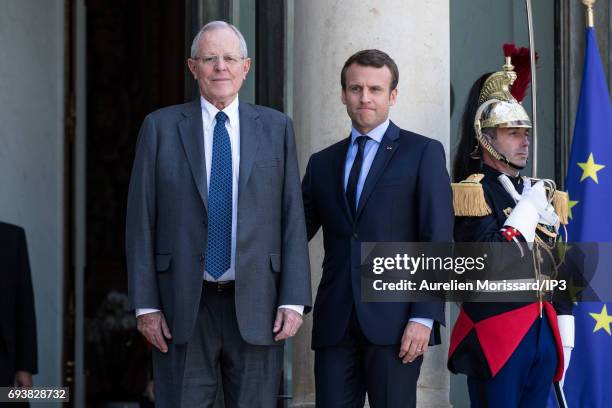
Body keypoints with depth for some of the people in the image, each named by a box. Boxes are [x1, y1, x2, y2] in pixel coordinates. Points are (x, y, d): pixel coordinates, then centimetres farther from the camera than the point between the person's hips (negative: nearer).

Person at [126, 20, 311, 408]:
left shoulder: (276, 128, 7)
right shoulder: (160, 127, 5)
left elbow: (293, 219, 5)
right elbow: (141, 221, 3)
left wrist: (294, 301, -3)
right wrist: (146, 305, -3)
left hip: (255, 307, 1)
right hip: (183, 308, -1)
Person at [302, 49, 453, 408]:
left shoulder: (423, 153, 4)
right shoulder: (323, 163, 17)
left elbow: (438, 241, -3)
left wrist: (425, 317, -12)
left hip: (395, 320, -4)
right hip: (335, 323, 4)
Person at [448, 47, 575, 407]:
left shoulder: (542, 193, 16)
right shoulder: (473, 192, -7)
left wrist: (565, 334, 12)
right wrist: (529, 206, -14)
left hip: (543, 332, 7)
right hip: (497, 335, -7)